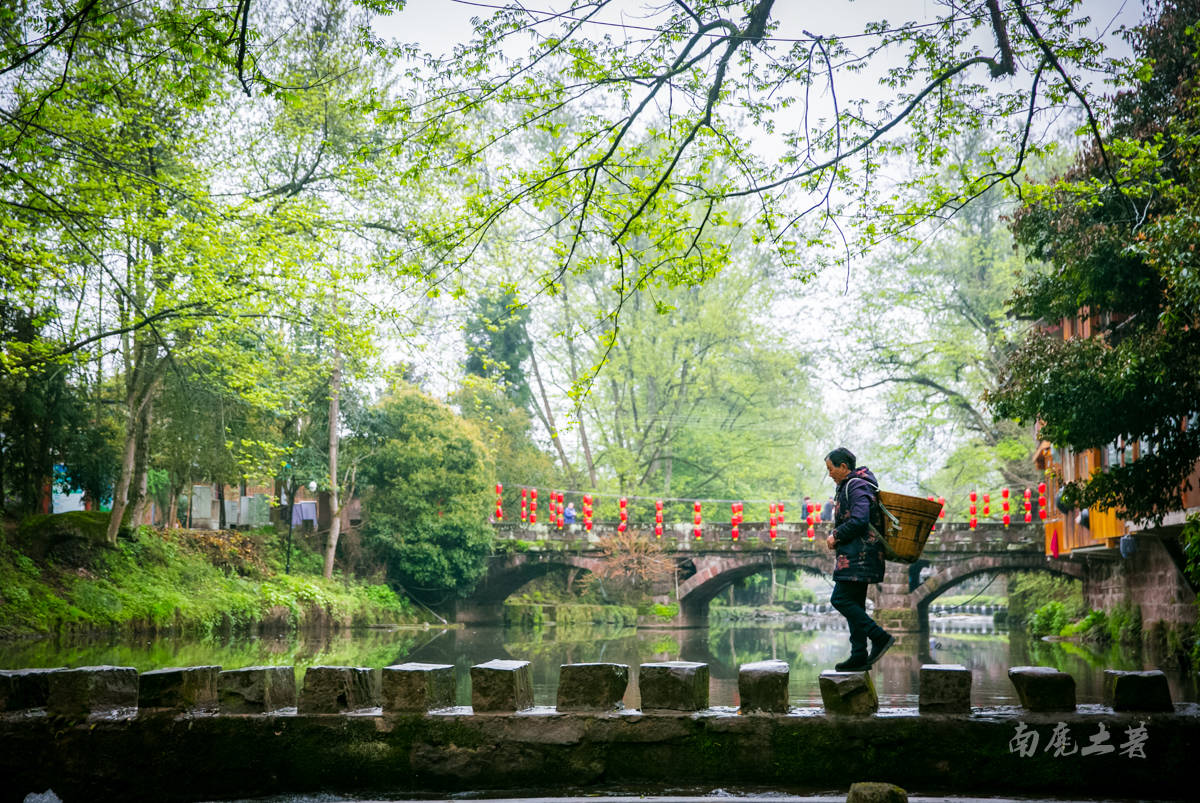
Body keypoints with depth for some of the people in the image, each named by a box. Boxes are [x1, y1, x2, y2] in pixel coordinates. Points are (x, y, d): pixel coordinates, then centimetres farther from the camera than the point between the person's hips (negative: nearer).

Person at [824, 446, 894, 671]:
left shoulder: (857, 487, -13)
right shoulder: (849, 486, 20)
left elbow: (859, 521, -24)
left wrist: (836, 536, -12)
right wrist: (838, 537, 12)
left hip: (858, 556, -11)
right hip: (856, 555, 11)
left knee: (841, 599, -13)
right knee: (854, 603, 10)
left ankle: (880, 637, -12)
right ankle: (859, 656, 11)